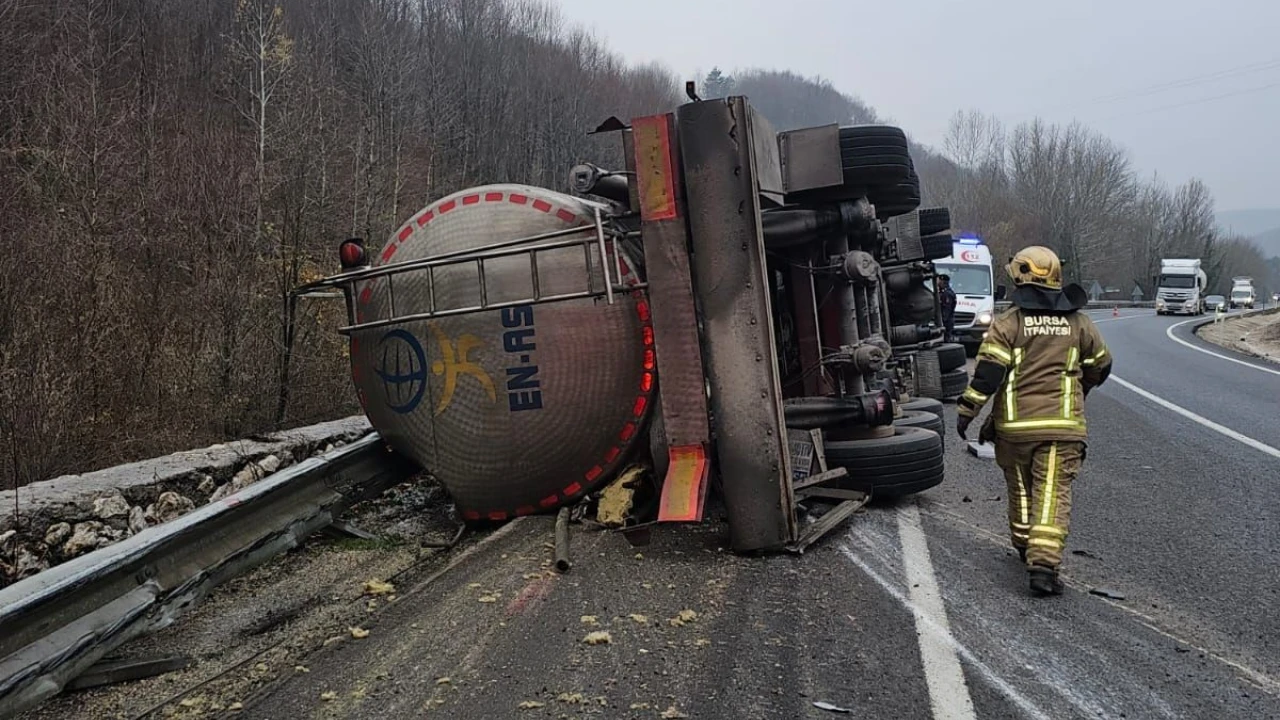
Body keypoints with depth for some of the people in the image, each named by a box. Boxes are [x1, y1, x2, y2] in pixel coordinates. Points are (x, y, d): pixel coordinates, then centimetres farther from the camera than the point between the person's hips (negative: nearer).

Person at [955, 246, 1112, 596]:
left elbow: (988, 371, -11)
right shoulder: (1078, 322, 7)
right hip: (1062, 425, 1)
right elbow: (1100, 366, 19)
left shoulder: (1008, 323, -4)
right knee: (1053, 494, -3)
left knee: (1020, 490, 17)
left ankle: (1025, 549, 33)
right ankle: (1043, 564, -14)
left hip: (1015, 425, 0)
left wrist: (966, 411, -5)